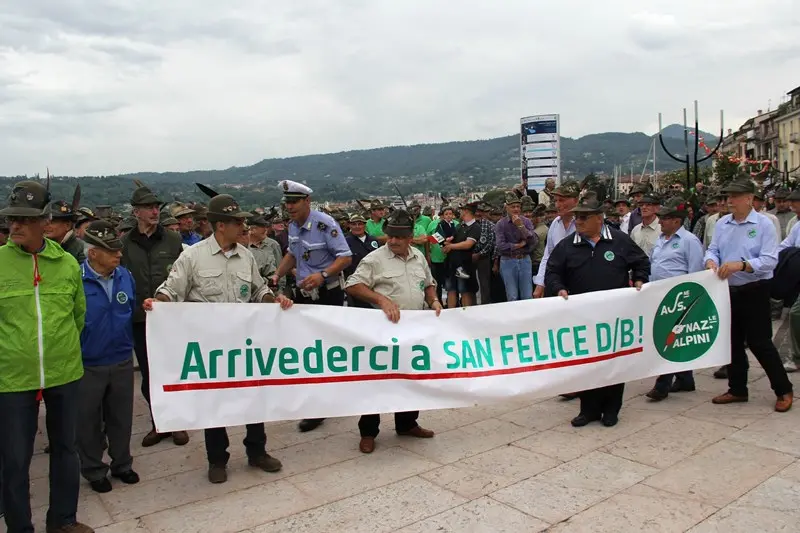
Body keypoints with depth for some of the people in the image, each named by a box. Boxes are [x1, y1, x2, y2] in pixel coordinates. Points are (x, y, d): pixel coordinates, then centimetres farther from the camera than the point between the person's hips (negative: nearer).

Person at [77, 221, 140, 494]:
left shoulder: (125, 275, -3)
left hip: (122, 361, 4)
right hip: (87, 364, -4)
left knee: (121, 418, 17)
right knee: (89, 421, 14)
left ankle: (122, 464, 36)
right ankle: (94, 471, 32)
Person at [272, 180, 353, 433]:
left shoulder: (325, 224, -18)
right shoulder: (293, 226, 6)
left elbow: (345, 257, -19)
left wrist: (323, 275, -33)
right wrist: (277, 275, 8)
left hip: (328, 294, -8)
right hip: (303, 293, 8)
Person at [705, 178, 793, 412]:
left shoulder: (764, 224, -10)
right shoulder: (722, 223, 6)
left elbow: (770, 260, -17)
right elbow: (713, 249, 4)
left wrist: (741, 265, -29)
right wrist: (711, 261, -18)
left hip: (754, 291, -5)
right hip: (727, 290, 5)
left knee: (759, 342, 0)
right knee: (733, 342, 13)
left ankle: (783, 390, 17)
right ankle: (737, 389, 26)